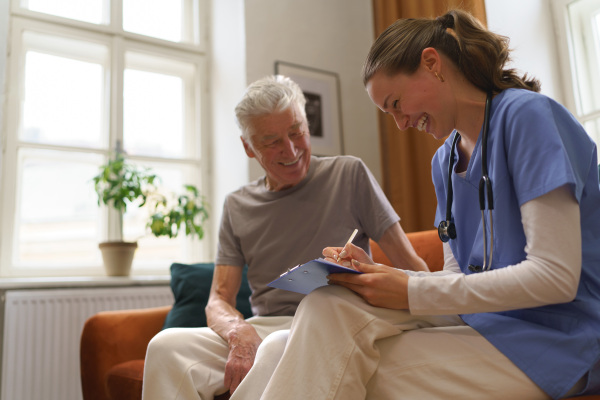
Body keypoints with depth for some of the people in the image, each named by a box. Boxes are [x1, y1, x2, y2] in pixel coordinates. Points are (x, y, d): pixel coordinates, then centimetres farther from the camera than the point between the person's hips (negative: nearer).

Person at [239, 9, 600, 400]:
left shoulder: (528, 114, -12)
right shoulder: (445, 161, 12)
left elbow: (556, 277, -19)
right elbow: (460, 274, 10)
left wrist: (413, 293, -20)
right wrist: (374, 273, -7)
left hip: (555, 337, -6)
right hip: (479, 314, 6)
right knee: (333, 302, -19)